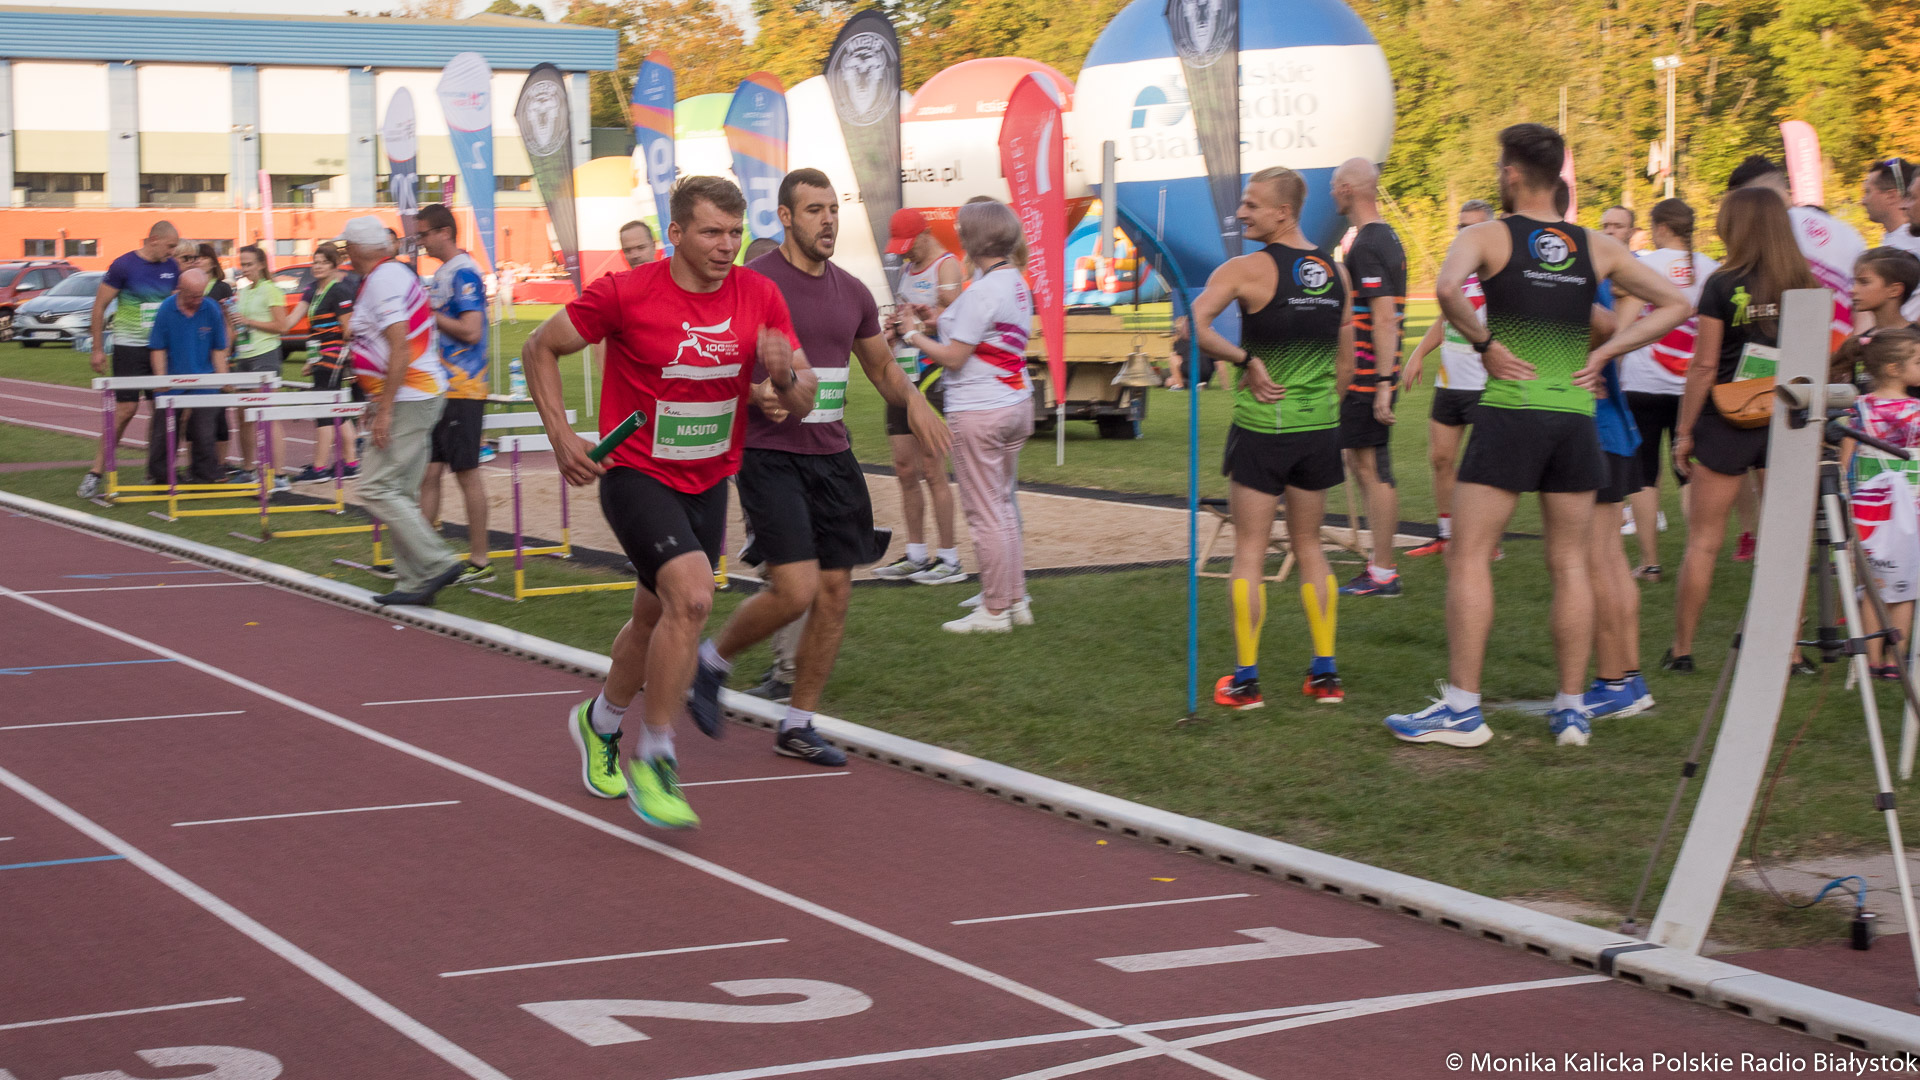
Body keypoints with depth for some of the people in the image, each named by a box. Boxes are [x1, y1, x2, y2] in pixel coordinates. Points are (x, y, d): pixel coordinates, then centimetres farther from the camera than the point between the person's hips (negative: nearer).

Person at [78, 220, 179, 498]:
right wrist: (98, 349, -6)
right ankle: (96, 473, -4)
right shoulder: (123, 266, -10)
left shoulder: (171, 267, 5)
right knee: (125, 409, -10)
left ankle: (156, 473, 14)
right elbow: (99, 306, -5)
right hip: (130, 348, -5)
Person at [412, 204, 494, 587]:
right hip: (440, 388, 9)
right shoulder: (443, 273, 15)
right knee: (430, 471, 9)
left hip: (462, 390, -9)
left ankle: (480, 562, 2)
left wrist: (429, 313, -14)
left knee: (466, 471, -4)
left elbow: (470, 331, -22)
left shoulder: (463, 272, -14)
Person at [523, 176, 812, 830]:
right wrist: (562, 437, -12)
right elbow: (541, 348, -3)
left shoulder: (759, 297, -4)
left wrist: (785, 375, -24)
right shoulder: (627, 294, -15)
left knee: (657, 618, 18)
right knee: (692, 595, -25)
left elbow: (801, 405, 0)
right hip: (636, 475, -5)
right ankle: (653, 762, -14)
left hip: (709, 482, 5)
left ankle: (600, 722, 47)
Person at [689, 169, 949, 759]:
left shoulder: (852, 292, 11)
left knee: (835, 591, 3)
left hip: (832, 456, 6)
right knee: (795, 589, -16)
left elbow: (881, 365, 23)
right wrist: (759, 395, -27)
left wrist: (912, 399, 2)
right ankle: (713, 660, 12)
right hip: (770, 457, -6)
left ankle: (797, 726, 16)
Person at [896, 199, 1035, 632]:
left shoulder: (983, 290, -19)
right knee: (1004, 503, 17)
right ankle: (1016, 600, 22)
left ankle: (994, 610, 4)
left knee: (984, 511, -1)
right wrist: (939, 320, 17)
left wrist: (914, 335, -3)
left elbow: (954, 357, -17)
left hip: (979, 410, -9)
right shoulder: (1017, 283, 9)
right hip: (1014, 402, 9)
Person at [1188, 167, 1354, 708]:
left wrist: (1244, 360, -14)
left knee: (1249, 551, 3)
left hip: (1262, 427, -5)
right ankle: (1325, 674, 15)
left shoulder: (1246, 269, -12)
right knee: (1309, 547, 16)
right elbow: (1345, 363, 13)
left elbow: (1192, 327, -23)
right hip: (1320, 429, 5)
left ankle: (1245, 679, 5)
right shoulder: (1335, 272, 6)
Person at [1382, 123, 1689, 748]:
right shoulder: (1597, 248, 11)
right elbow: (1674, 304, 11)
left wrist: (1484, 343, -8)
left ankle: (1462, 708, -1)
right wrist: (1604, 353, 7)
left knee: (1469, 557, 2)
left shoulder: (1488, 237, -1)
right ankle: (1572, 710, 12)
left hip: (1509, 413, -4)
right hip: (1576, 415, 4)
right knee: (1570, 565, 10)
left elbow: (1447, 288, -22)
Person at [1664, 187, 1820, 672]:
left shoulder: (1723, 285, -10)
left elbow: (1704, 365, -10)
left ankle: (1682, 648, 10)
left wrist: (1684, 431, -3)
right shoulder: (1807, 285, 1)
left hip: (1727, 422, -3)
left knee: (1703, 539, 5)